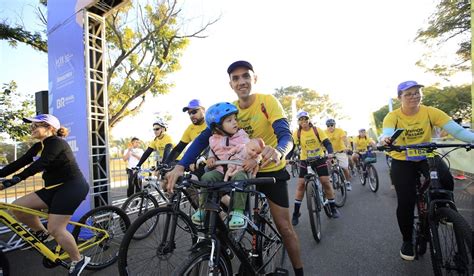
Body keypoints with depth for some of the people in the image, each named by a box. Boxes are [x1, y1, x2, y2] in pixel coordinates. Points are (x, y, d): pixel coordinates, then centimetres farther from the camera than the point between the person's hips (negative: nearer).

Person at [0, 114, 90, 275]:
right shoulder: (38, 147, 13)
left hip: (72, 187, -9)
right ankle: (42, 234, 20)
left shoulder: (56, 142, -15)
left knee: (55, 229, -10)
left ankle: (78, 260, 10)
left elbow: (39, 165, -26)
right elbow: (19, 163, 8)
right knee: (17, 207, -1)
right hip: (55, 188, 9)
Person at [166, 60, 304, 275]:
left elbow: (286, 136, -29)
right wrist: (180, 166, -29)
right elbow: (203, 139, -15)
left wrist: (278, 152, -54)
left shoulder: (268, 102, -18)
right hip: (243, 170, 3)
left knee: (284, 227, 2)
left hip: (271, 171, -3)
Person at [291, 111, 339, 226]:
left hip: (319, 159, 0)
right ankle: (296, 213, 5)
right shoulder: (297, 133, -8)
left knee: (326, 182, -4)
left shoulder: (317, 130, -9)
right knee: (300, 184, -5)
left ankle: (333, 208, 19)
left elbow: (327, 143, -11)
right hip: (305, 161, 0)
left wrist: (330, 153, -31)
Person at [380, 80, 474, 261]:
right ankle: (407, 241, 19)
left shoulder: (430, 112, -11)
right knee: (406, 202, -5)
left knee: (446, 182, -27)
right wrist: (385, 139, -60)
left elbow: (456, 129, -20)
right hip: (402, 161, -2)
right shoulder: (393, 116, -16)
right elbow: (387, 132, -36)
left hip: (427, 157, 2)